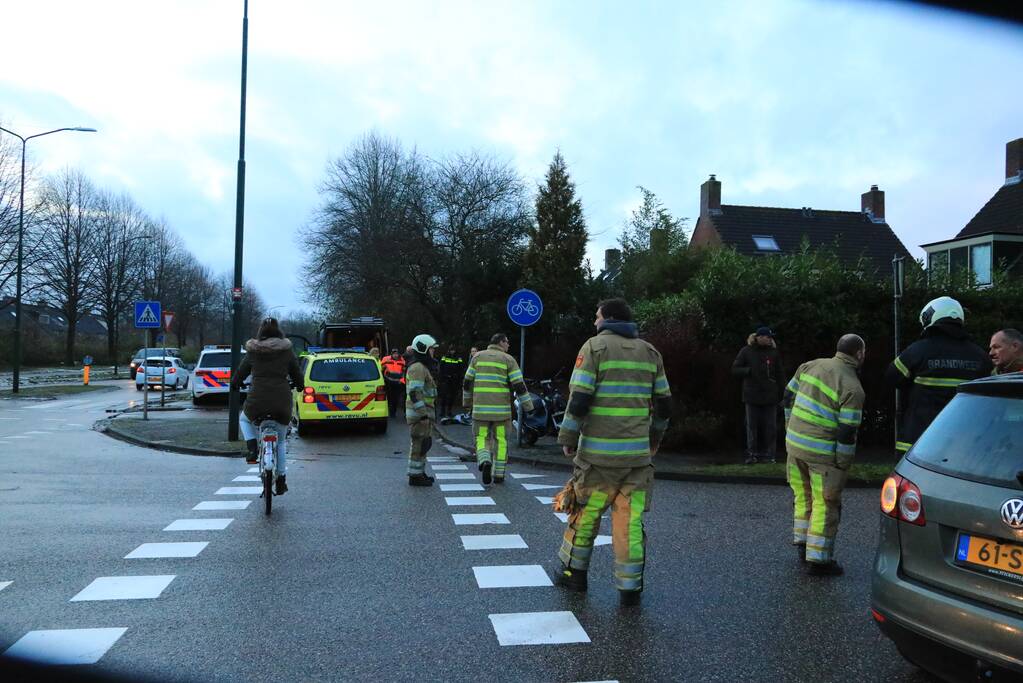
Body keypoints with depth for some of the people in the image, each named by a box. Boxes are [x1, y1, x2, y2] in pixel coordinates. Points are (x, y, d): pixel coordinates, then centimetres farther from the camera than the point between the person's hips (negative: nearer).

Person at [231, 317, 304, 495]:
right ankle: (281, 480, 21)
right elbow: (298, 376, 8)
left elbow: (239, 374, 11)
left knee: (244, 420, 34)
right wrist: (298, 386, 31)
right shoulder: (287, 351, 4)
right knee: (281, 441, 21)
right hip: (282, 403, 1)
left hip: (257, 402, -1)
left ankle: (252, 449, 11)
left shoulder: (252, 352, 4)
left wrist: (235, 384, 34)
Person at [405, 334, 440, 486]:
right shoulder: (417, 367, -15)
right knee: (420, 443, -7)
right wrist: (423, 414, -26)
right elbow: (415, 393, -23)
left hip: (423, 411, 10)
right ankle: (415, 476, -2)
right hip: (419, 411, -10)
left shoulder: (422, 367, 19)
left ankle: (419, 472, 23)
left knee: (424, 442, 15)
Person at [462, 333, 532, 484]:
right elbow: (519, 385, -6)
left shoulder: (478, 356, 6)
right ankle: (498, 474, 13)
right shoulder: (508, 360, -1)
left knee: (482, 438, 9)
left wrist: (467, 402, 23)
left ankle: (485, 462, -20)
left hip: (481, 407, 1)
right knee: (500, 440, 12)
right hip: (501, 408, -1)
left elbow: (467, 382, 8)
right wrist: (529, 407, 1)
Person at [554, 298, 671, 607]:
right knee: (631, 519, 6)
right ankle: (630, 587, 9)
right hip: (637, 451, 4)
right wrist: (655, 436, 27)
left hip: (598, 452, -3)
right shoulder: (650, 352, 11)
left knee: (585, 512, 11)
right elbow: (664, 403, 13)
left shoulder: (594, 347, -4)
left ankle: (574, 572, 25)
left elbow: (579, 398, -11)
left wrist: (568, 437, -1)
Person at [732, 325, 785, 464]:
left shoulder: (774, 352, 5)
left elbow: (780, 374, 6)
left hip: (770, 396, 1)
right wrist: (749, 370, -14)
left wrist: (781, 393, 1)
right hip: (752, 395, -1)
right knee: (752, 426, 2)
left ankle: (768, 454, 9)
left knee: (770, 427, 1)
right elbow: (735, 369, 3)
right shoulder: (746, 351, 2)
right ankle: (752, 454, 7)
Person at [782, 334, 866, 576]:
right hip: (822, 452, -6)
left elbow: (789, 397, 11)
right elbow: (847, 431, -16)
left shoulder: (811, 366, 5)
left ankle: (803, 544, 31)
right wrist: (843, 464, -5)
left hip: (794, 442, 6)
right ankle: (818, 559, 9)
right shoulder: (852, 388, -14)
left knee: (803, 496, 20)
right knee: (825, 504, 5)